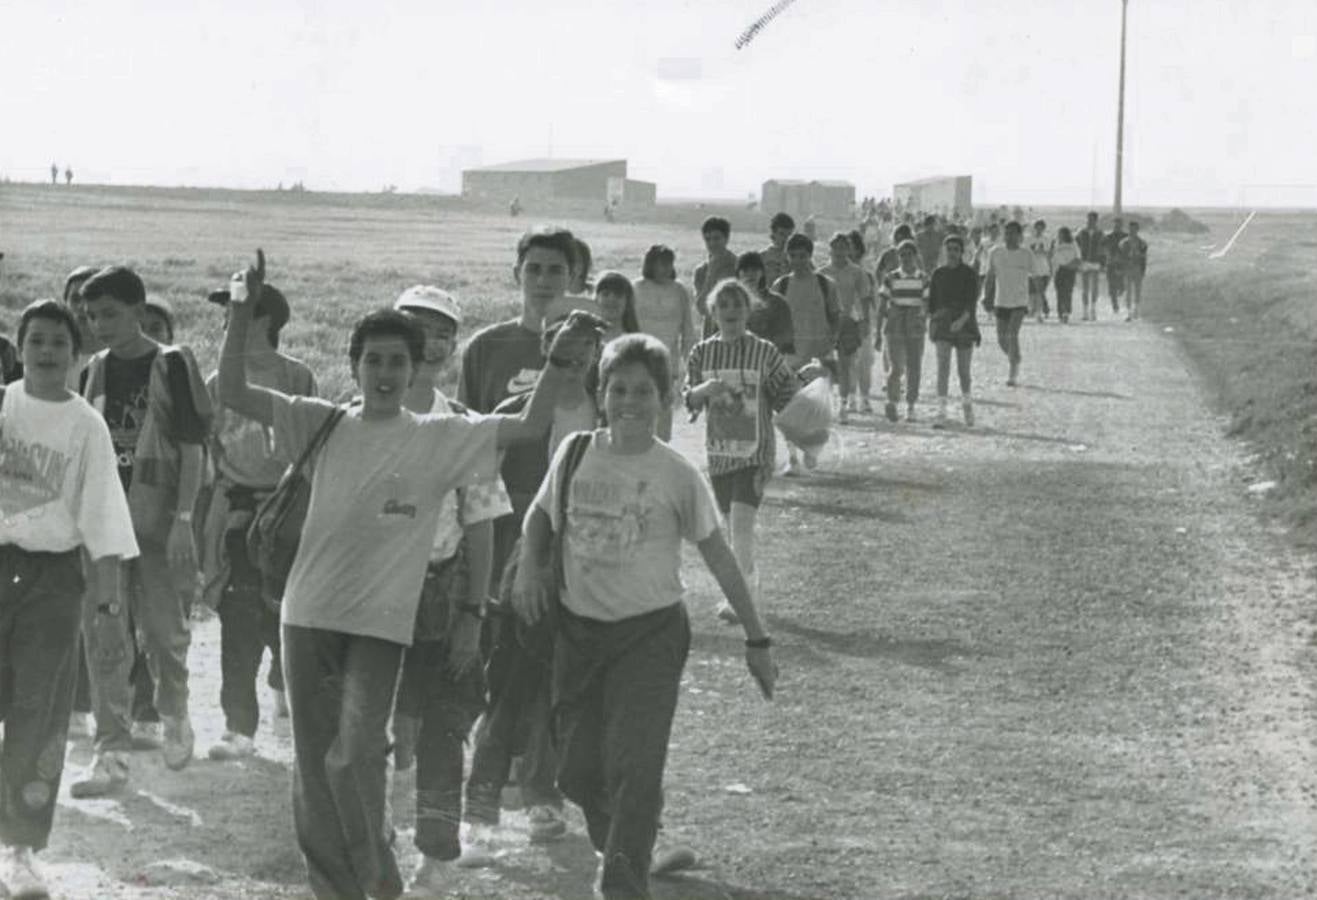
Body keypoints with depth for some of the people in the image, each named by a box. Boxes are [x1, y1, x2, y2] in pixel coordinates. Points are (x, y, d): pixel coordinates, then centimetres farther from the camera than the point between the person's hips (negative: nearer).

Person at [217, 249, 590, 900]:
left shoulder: (443, 438, 2)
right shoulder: (326, 425, 4)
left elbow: (529, 427, -3)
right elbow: (234, 394, -2)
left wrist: (559, 364, -17)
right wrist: (241, 314, -13)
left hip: (381, 621, -2)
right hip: (309, 613, 3)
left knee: (356, 752, -17)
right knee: (314, 760, 8)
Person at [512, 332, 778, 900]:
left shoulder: (676, 475, -7)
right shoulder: (576, 453, 0)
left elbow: (719, 559, -1)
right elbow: (540, 514, 18)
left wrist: (756, 640, 0)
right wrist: (529, 567, -1)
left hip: (650, 634, -3)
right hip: (578, 629, 3)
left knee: (633, 768, -16)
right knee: (579, 770, 8)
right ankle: (616, 848, 38)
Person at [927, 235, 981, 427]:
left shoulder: (969, 274, -3)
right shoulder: (938, 274, 6)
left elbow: (972, 301, -13)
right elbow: (932, 301, 13)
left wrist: (962, 319, -28)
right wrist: (931, 324, 6)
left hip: (965, 323, -1)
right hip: (943, 322, 1)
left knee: (963, 370, 6)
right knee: (943, 366, -12)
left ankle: (967, 403, 35)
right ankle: (941, 413, -17)